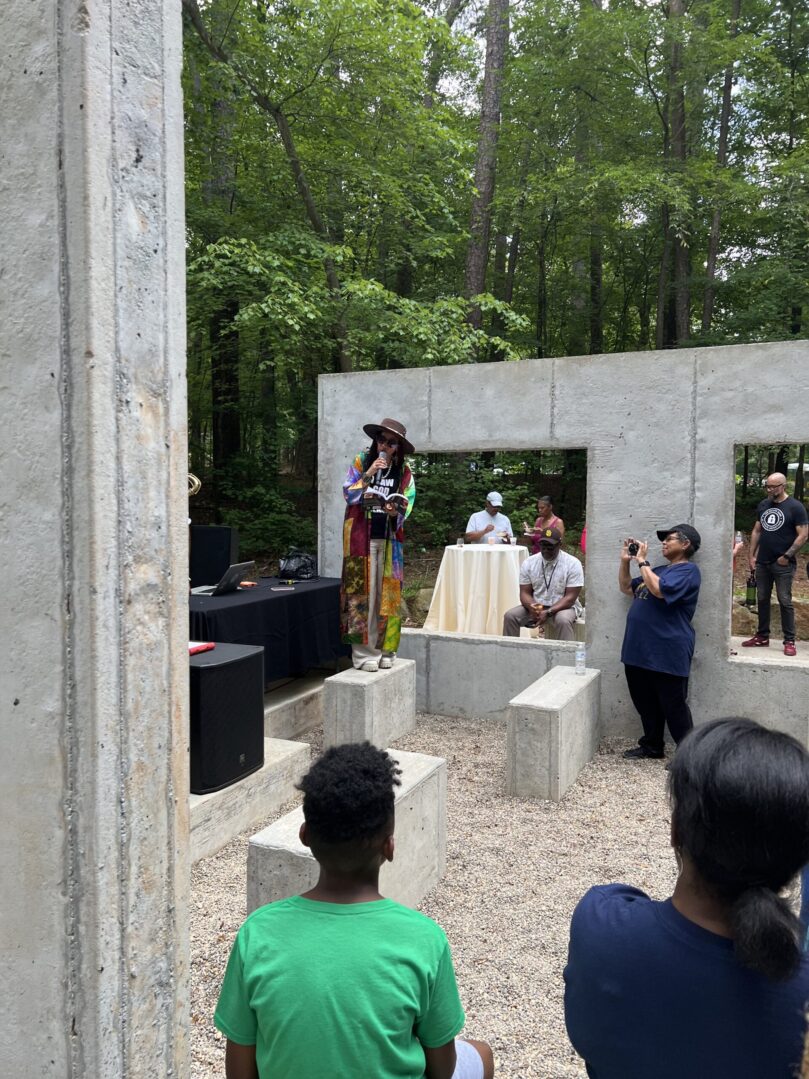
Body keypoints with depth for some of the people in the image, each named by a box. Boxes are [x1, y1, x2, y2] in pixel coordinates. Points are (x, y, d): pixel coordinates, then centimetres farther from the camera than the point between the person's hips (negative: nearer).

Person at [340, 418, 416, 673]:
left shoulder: (404, 472, 7)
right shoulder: (361, 462, 3)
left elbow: (406, 506, 2)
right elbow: (348, 494, -4)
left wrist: (395, 513, -19)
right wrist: (368, 474, -15)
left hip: (389, 539, 2)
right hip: (361, 537, -2)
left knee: (387, 594, 4)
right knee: (362, 592, -4)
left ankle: (384, 649, 13)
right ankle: (363, 651, 0)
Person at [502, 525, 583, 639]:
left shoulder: (573, 564, -12)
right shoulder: (529, 563, -2)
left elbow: (570, 598, -14)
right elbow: (525, 593, -1)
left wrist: (548, 612, -27)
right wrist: (532, 607, -24)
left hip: (562, 607, -3)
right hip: (535, 606, 3)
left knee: (563, 620, -36)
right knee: (510, 616, -18)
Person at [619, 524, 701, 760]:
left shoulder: (687, 571, -9)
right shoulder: (659, 570, 20)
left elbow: (659, 589, -26)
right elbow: (626, 588, 25)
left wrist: (642, 561, -16)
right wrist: (625, 561, 12)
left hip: (668, 654, -9)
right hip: (640, 650, 9)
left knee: (674, 707, -1)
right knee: (646, 703, 17)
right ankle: (652, 745, 31)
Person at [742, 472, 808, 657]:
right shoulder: (763, 505, 9)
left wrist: (787, 556, -14)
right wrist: (752, 555, 8)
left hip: (783, 565, -5)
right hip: (762, 563, 5)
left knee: (785, 602, -2)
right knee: (762, 600, 10)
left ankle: (789, 641, 4)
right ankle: (762, 637, 18)